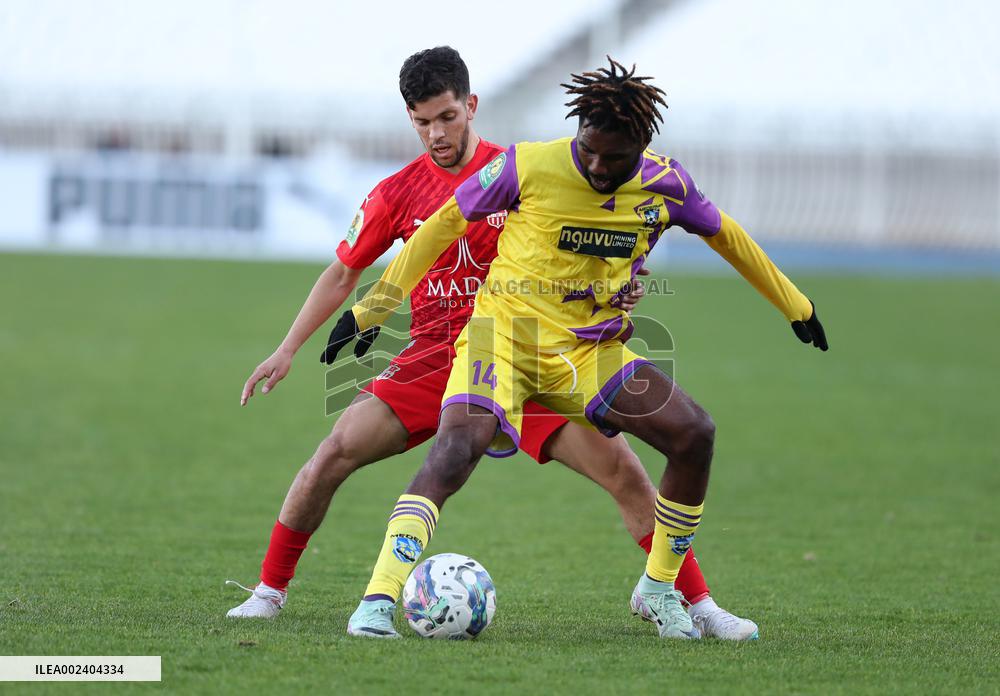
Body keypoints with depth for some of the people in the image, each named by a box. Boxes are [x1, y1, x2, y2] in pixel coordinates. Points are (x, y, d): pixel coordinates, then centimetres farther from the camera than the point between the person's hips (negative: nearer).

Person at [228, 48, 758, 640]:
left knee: (624, 469, -13)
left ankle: (700, 606, -1)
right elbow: (344, 275, 13)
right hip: (434, 361, 1)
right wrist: (287, 352, 8)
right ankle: (270, 591, 0)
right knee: (335, 452, -17)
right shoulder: (398, 194, 2)